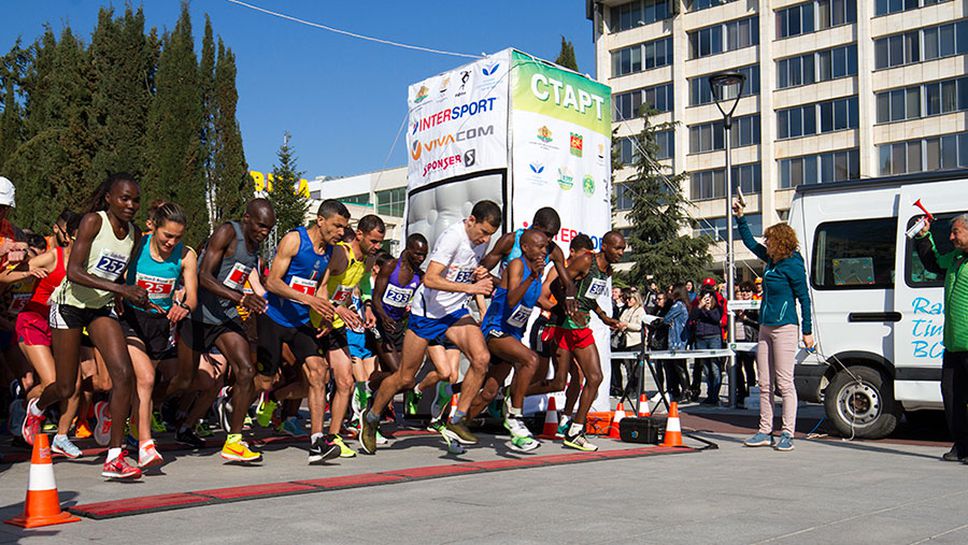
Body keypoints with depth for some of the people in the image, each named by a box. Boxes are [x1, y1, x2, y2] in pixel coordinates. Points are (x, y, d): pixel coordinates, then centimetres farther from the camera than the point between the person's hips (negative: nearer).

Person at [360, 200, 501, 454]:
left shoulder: (483, 239, 1)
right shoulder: (452, 236, -23)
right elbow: (430, 279, -31)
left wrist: (480, 276, -4)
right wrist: (470, 287, -35)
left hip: (455, 310, 6)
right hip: (427, 310, -6)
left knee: (482, 358, -18)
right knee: (405, 378, 3)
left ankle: (456, 423, -7)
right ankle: (371, 420, 27)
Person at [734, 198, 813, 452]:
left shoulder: (792, 265, -11)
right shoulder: (771, 260, 12)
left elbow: (804, 298, -9)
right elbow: (750, 242, 28)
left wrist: (807, 331, -10)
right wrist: (740, 217, 22)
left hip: (784, 328, -9)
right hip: (765, 327, 9)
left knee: (784, 382, -6)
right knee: (764, 383, 9)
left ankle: (787, 434, -1)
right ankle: (765, 432, 16)